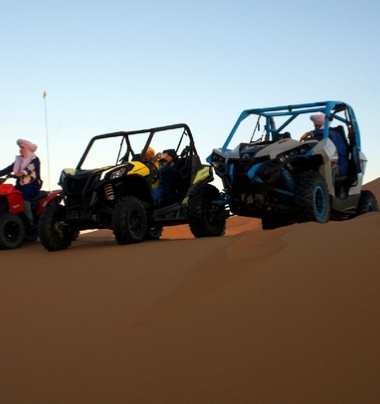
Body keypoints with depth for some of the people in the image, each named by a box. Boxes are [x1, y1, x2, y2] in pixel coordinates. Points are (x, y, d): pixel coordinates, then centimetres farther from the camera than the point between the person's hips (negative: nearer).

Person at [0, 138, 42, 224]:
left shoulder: (34, 159, 2)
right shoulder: (18, 160, 19)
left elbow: (30, 167, -20)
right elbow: (8, 169, 8)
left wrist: (22, 173, -40)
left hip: (32, 185, -5)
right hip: (21, 185, 6)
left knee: (23, 194, -36)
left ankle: (30, 220, -36)